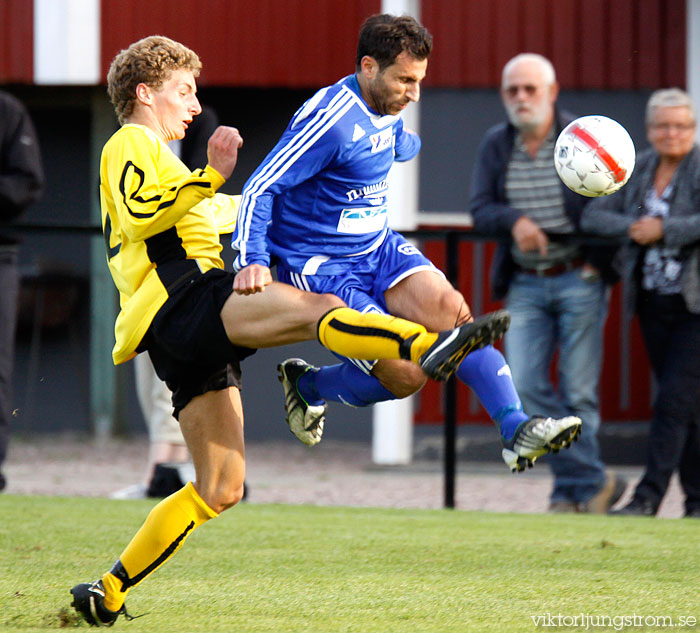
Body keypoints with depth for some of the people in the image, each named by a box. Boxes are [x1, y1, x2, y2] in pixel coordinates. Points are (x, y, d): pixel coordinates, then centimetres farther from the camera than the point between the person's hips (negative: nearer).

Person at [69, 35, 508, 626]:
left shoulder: (155, 158, 37)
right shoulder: (130, 144, 6)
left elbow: (214, 213, 53)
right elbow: (140, 216, -15)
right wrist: (211, 174, -21)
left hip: (191, 343, 10)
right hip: (181, 301, -10)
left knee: (220, 489, 6)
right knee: (315, 307, -31)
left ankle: (108, 594, 9)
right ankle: (428, 346, -56)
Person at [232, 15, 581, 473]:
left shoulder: (387, 113, 5)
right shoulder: (331, 121, -22)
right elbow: (261, 188, -23)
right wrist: (251, 259, -36)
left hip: (379, 247, 8)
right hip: (319, 269, -8)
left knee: (448, 307, -21)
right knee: (405, 375, -16)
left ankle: (516, 431, -23)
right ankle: (305, 385, 13)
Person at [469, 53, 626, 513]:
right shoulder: (496, 145, 6)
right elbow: (481, 210, 0)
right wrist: (515, 220, -20)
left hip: (580, 280, -3)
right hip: (526, 286, 3)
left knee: (578, 392, -2)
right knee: (525, 386, -10)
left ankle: (575, 492, 11)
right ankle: (594, 482, -1)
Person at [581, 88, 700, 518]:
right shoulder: (640, 168, 10)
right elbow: (594, 215, 7)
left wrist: (664, 230, -19)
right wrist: (632, 228, -11)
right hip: (654, 302, 6)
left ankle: (649, 496, -12)